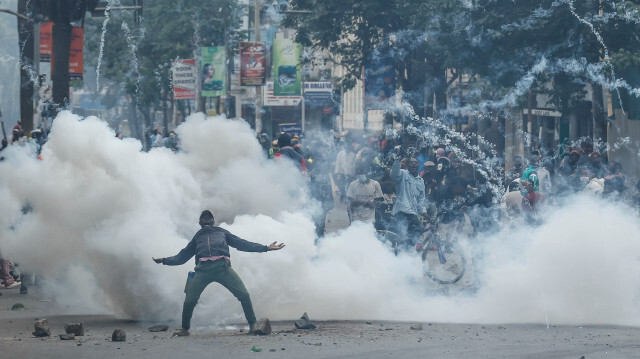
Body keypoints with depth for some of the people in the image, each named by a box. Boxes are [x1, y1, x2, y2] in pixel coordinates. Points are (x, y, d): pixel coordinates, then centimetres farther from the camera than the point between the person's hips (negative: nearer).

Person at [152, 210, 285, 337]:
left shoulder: (222, 232, 29)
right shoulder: (198, 237, 32)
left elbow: (242, 244, 25)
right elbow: (182, 256, 33)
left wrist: (266, 248, 18)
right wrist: (165, 260, 23)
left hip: (222, 267, -1)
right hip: (203, 269, 1)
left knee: (244, 295, -15)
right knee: (189, 300, -10)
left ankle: (253, 325, -7)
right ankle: (185, 329, 8)